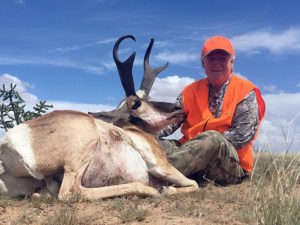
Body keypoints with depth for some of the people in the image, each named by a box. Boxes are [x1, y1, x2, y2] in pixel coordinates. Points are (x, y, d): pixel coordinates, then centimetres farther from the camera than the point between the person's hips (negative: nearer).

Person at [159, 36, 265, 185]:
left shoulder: (245, 91, 3)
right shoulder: (191, 91, 14)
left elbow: (244, 132, -8)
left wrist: (213, 143, -19)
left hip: (232, 165, -3)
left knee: (212, 138, -36)